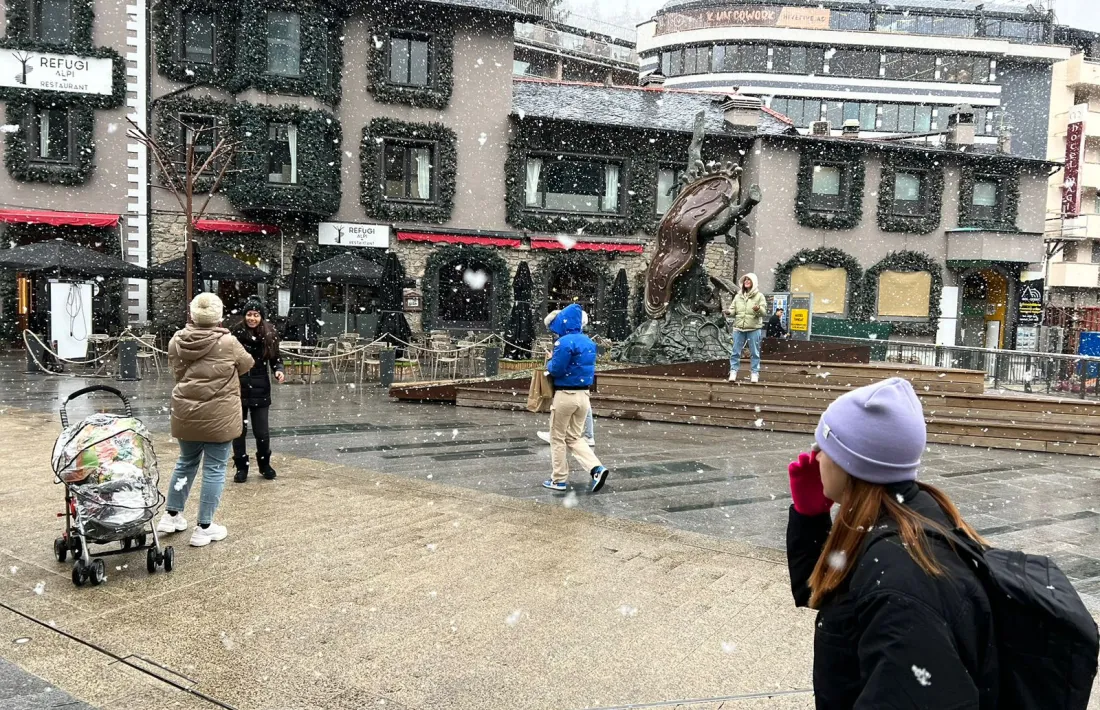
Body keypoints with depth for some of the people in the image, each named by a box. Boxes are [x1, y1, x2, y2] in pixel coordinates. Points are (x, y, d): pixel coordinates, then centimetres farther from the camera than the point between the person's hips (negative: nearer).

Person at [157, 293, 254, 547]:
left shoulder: (177, 341, 0)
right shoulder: (227, 342, -12)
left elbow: (177, 371, 13)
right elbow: (246, 364, 5)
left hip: (185, 413, 5)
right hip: (217, 415, -5)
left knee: (186, 461, 23)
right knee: (214, 469, 4)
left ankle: (171, 515, 31)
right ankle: (204, 528, 9)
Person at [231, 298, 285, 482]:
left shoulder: (270, 334, -3)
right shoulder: (236, 333, -6)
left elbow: (275, 359, 6)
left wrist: (278, 371, -14)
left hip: (260, 388, 0)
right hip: (238, 387, 0)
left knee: (262, 431, 2)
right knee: (239, 429, 6)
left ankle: (265, 464, 24)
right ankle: (241, 467, 21)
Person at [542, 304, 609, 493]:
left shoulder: (565, 342, -16)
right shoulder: (589, 342, 10)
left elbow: (556, 369, -17)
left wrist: (550, 362, 4)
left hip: (565, 395, -7)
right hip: (583, 394, 8)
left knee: (557, 438, 8)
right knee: (574, 438, 15)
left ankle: (559, 480, 13)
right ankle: (597, 469, -3)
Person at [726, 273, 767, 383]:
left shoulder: (759, 296, 2)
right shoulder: (738, 296, 11)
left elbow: (764, 311, -5)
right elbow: (733, 309, 11)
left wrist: (758, 309, -28)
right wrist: (729, 312, -12)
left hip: (754, 329, -3)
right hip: (739, 328, 3)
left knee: (755, 352, 3)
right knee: (736, 352, 4)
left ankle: (755, 373, 10)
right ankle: (733, 372, 9)